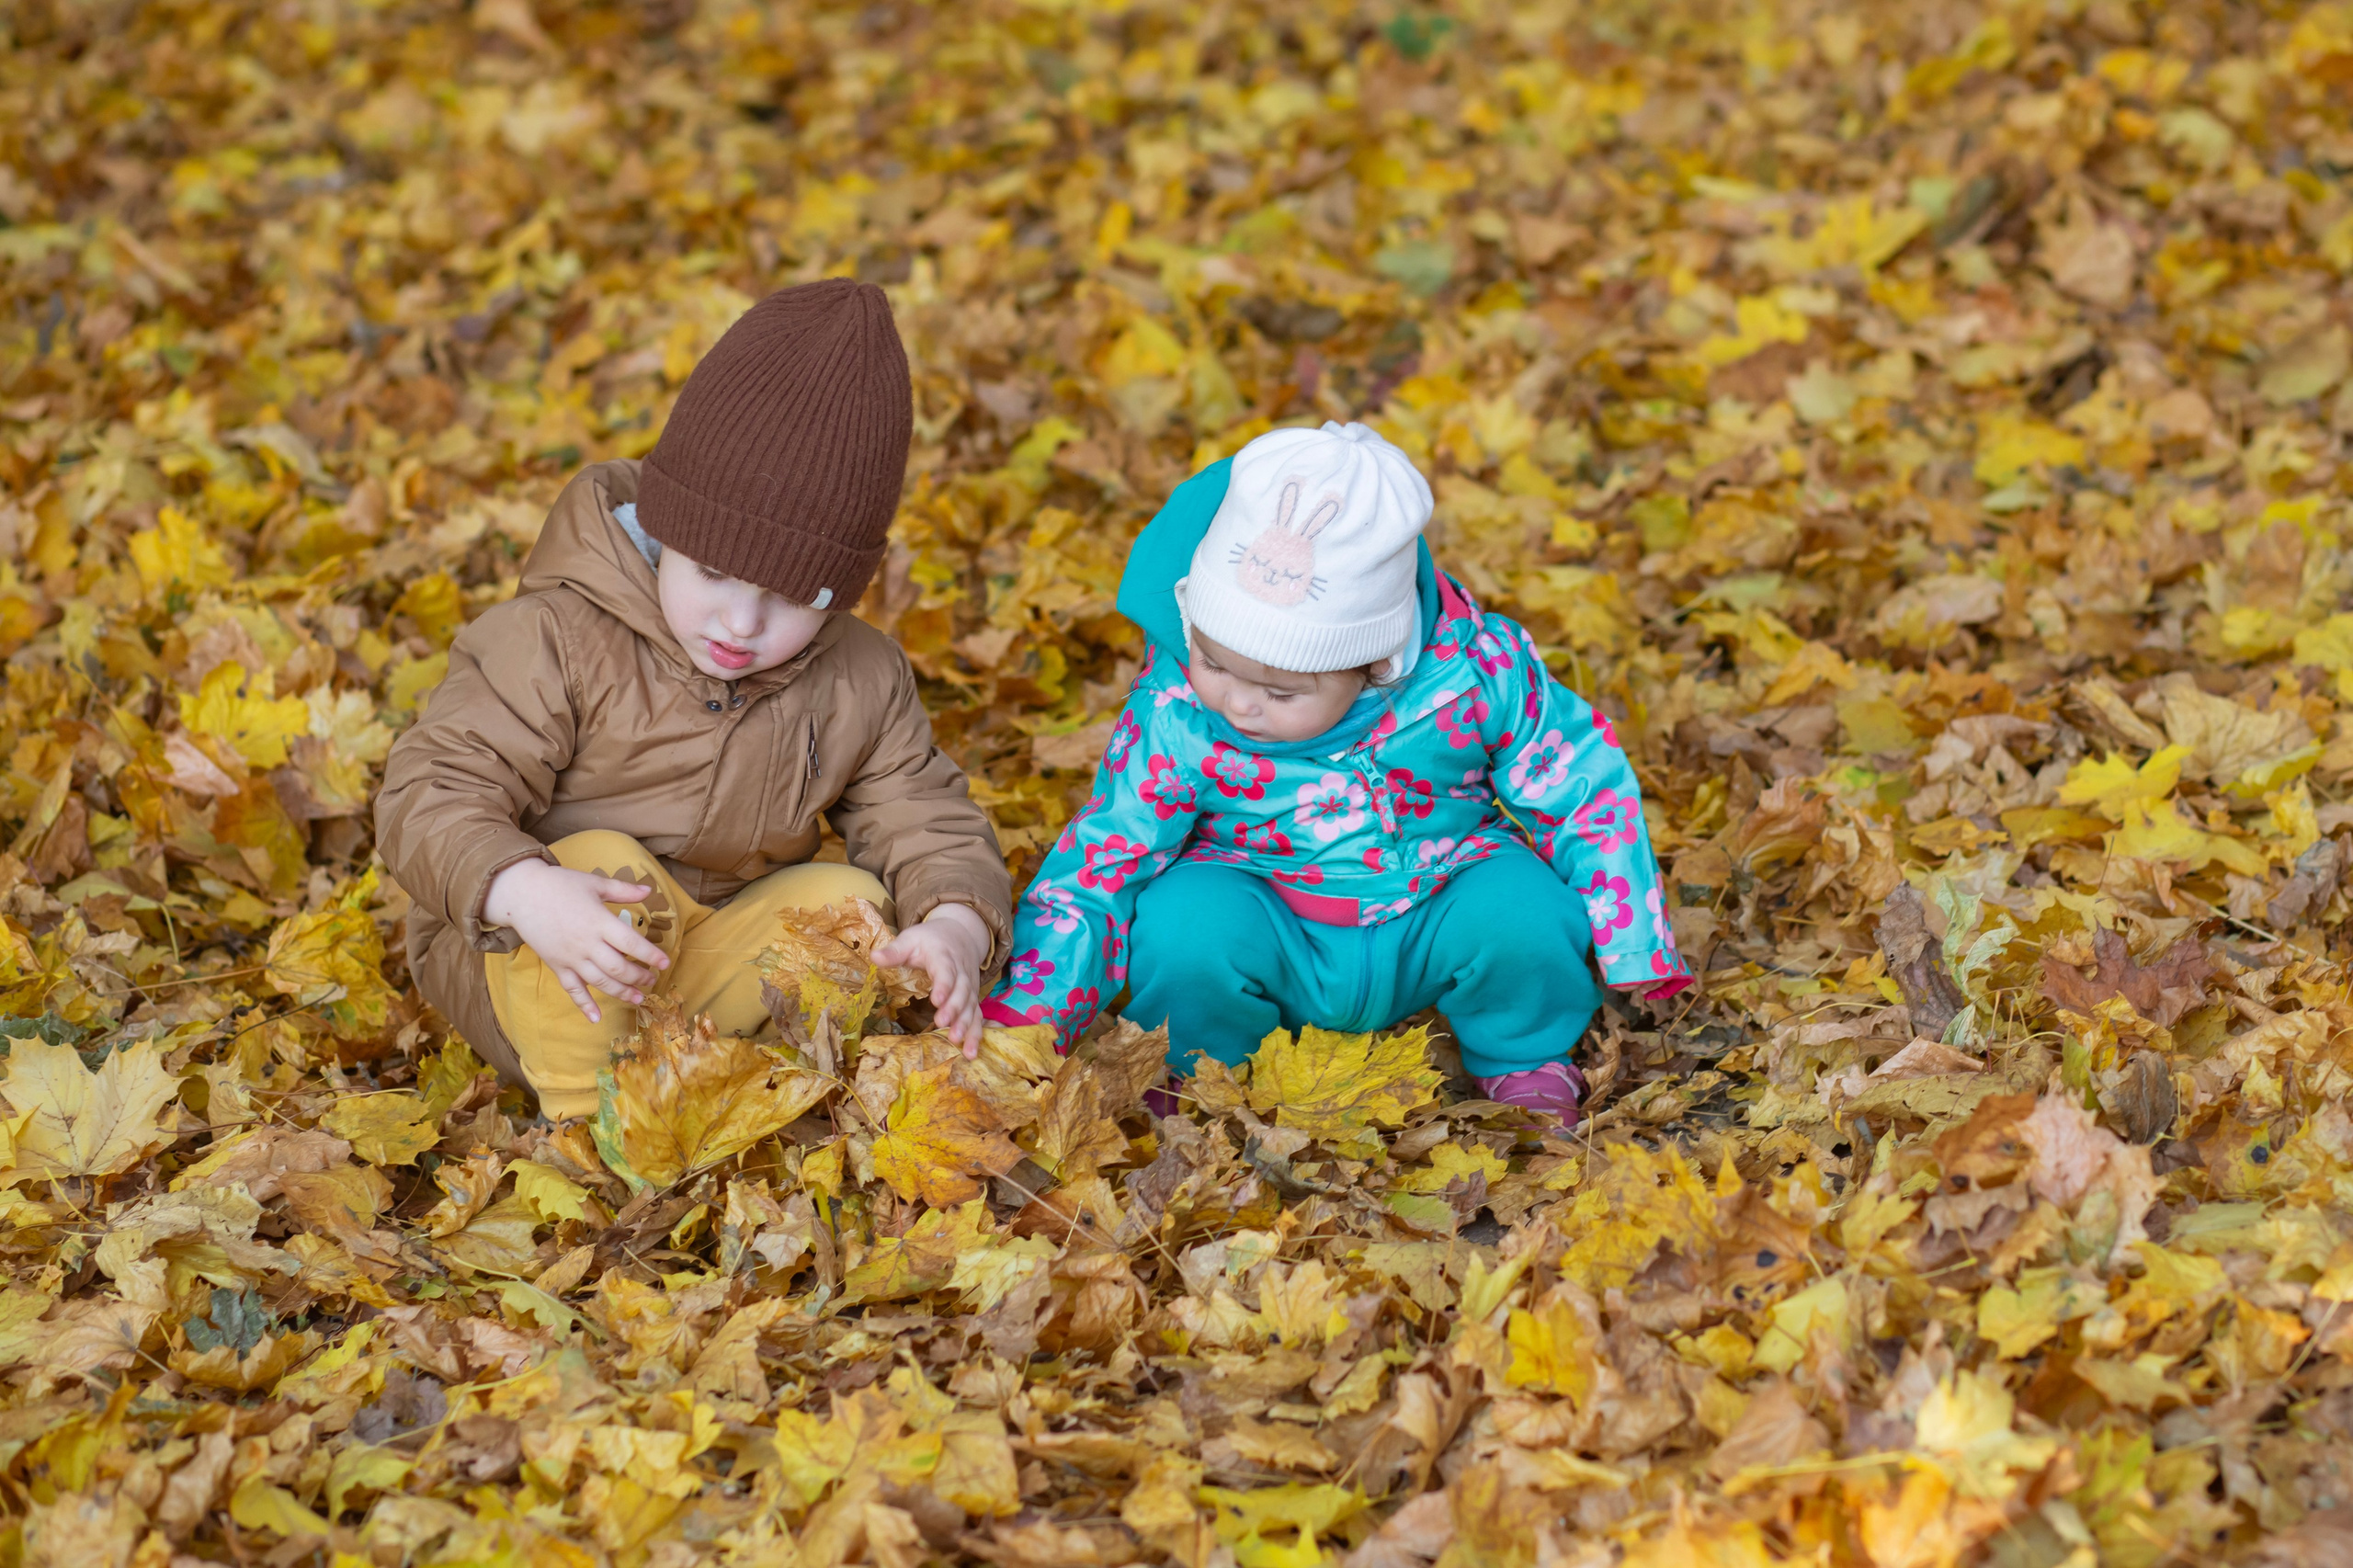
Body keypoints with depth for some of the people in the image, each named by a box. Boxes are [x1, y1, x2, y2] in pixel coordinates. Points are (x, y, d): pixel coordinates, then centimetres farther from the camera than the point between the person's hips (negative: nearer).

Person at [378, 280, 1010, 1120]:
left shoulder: (861, 684, -5)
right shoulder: (560, 640, -20)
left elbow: (921, 817, 1)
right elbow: (433, 790, -23)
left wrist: (956, 925, -24)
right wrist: (526, 893, -44)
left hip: (706, 961, 5)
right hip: (525, 966, -4)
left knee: (846, 900, -18)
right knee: (605, 867, -35)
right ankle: (584, 1113, -21)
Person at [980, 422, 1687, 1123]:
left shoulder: (1477, 673, -23)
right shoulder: (1173, 721, -22)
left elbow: (1582, 788, -9)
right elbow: (1098, 865, -13)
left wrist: (1632, 951, -7)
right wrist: (1024, 1023, -18)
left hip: (1432, 925, 1)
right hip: (1272, 945, 0)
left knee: (1520, 911, -29)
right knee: (1183, 921, -31)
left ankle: (1522, 1060, 5)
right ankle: (1198, 1078, 2)